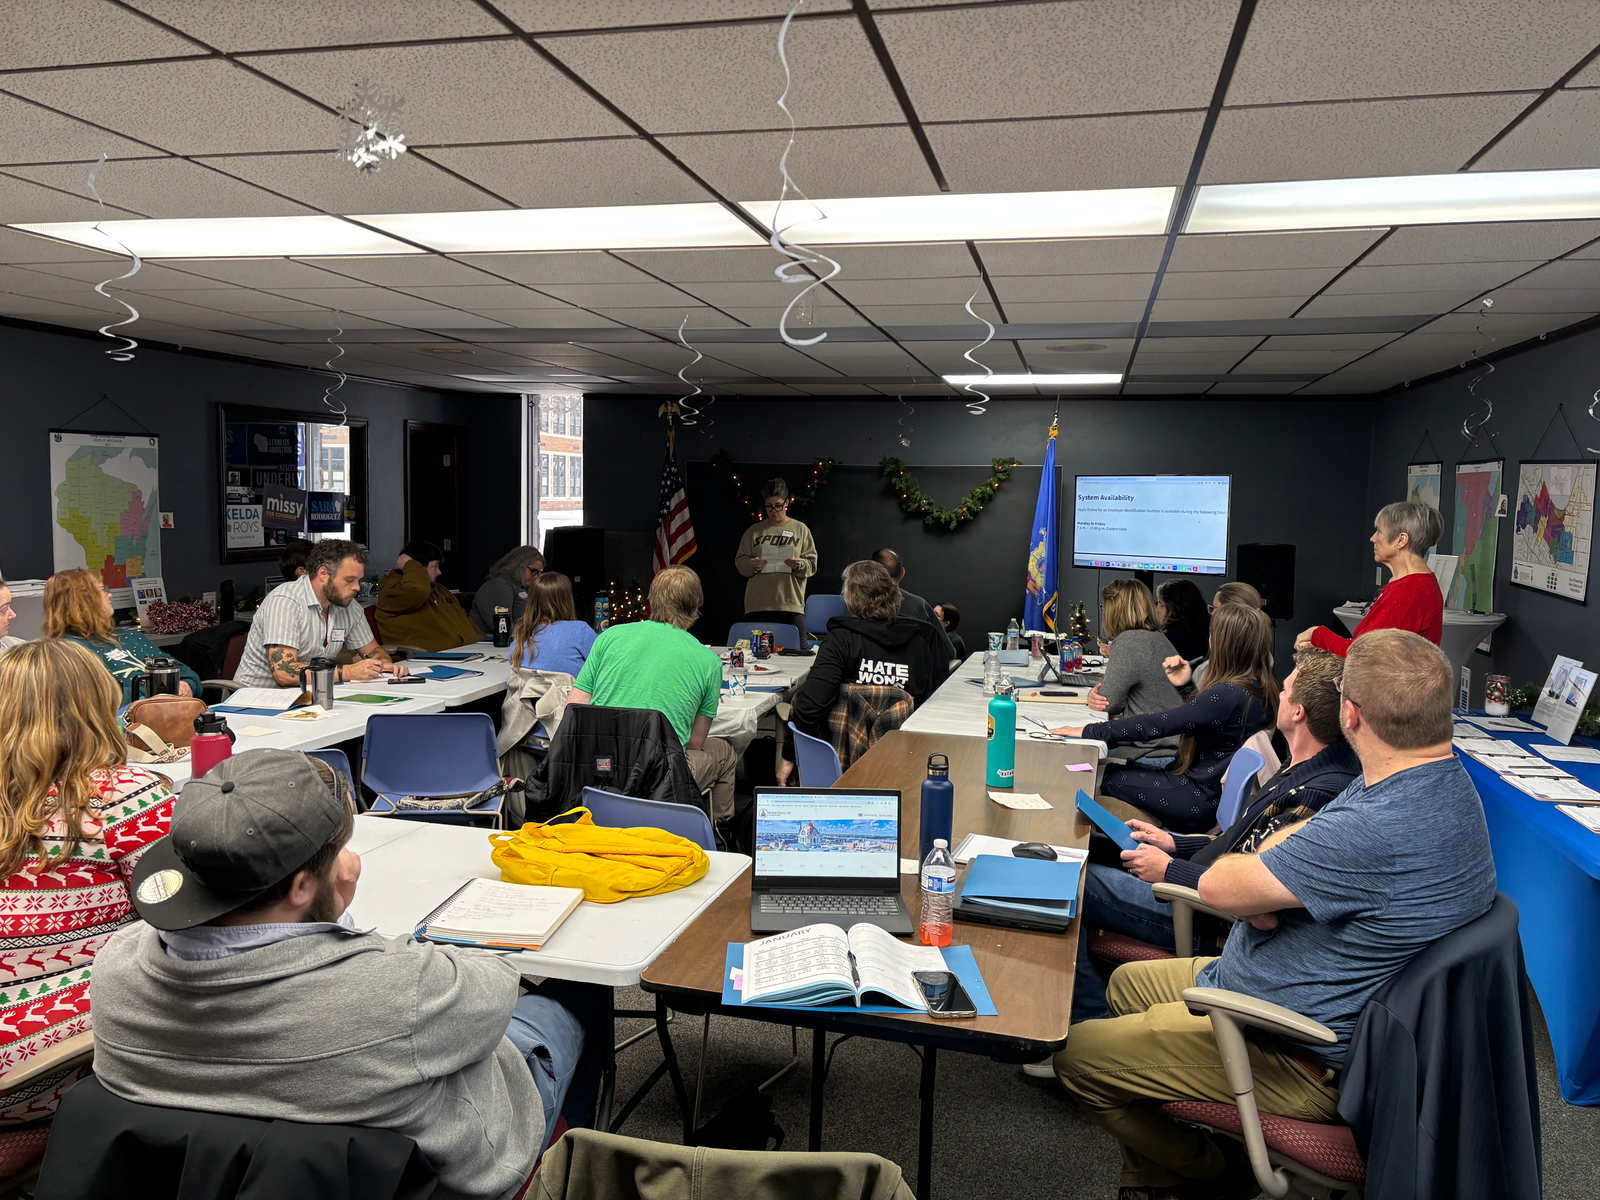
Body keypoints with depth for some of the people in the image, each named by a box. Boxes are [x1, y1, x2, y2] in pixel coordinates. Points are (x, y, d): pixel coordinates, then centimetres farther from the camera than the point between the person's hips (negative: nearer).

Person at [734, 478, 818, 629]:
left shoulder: (801, 529, 9)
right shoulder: (754, 531, 12)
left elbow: (812, 564, 6)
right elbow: (740, 561, 10)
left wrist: (799, 565, -15)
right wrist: (752, 564, -11)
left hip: (791, 604, -1)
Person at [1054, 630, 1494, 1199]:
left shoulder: (1381, 830, -37)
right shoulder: (1440, 781, -1)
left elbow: (1219, 886, -27)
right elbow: (1302, 834, 7)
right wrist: (1262, 885, -15)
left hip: (1298, 1063, -11)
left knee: (1075, 1056, -3)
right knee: (1128, 982, 24)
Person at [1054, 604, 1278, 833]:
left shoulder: (1229, 694, -26)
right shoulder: (1263, 690, 3)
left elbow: (1156, 725, -24)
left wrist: (1090, 731, -18)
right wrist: (1183, 686, 9)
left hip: (1200, 803, -9)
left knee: (1106, 777, 3)